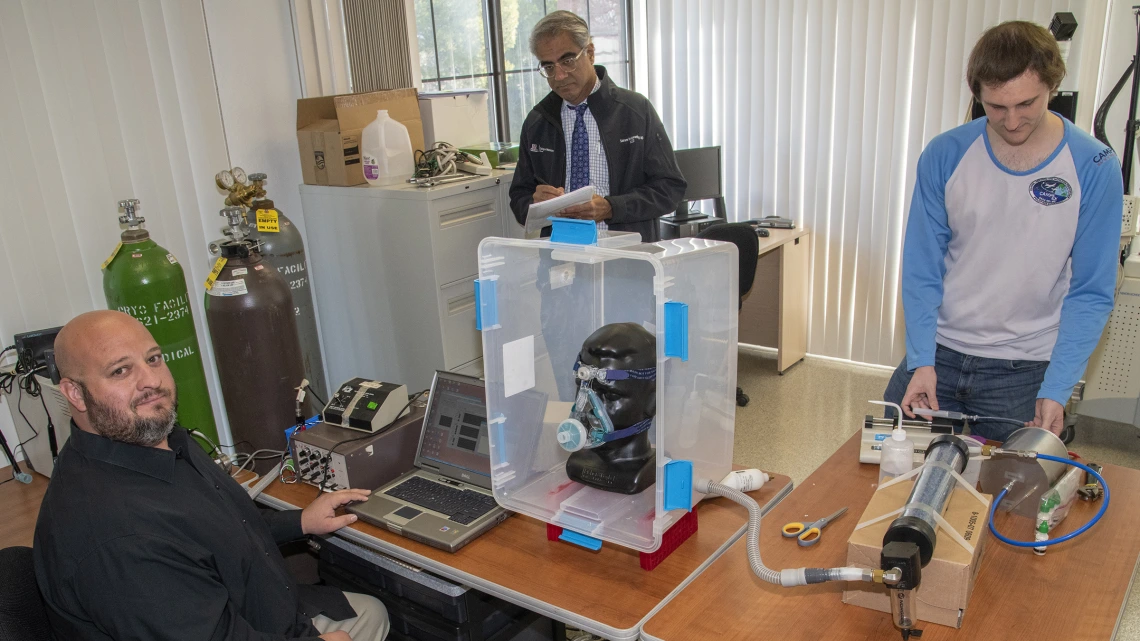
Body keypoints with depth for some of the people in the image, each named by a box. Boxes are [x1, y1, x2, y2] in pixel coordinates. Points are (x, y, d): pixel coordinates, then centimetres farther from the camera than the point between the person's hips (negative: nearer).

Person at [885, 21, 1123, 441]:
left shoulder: (1094, 168, -9)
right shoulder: (944, 156, -7)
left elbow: (1091, 294, -7)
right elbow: (921, 269, -4)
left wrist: (1056, 390, -16)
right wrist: (921, 360, -13)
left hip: (1024, 370, -1)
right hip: (938, 351, 2)